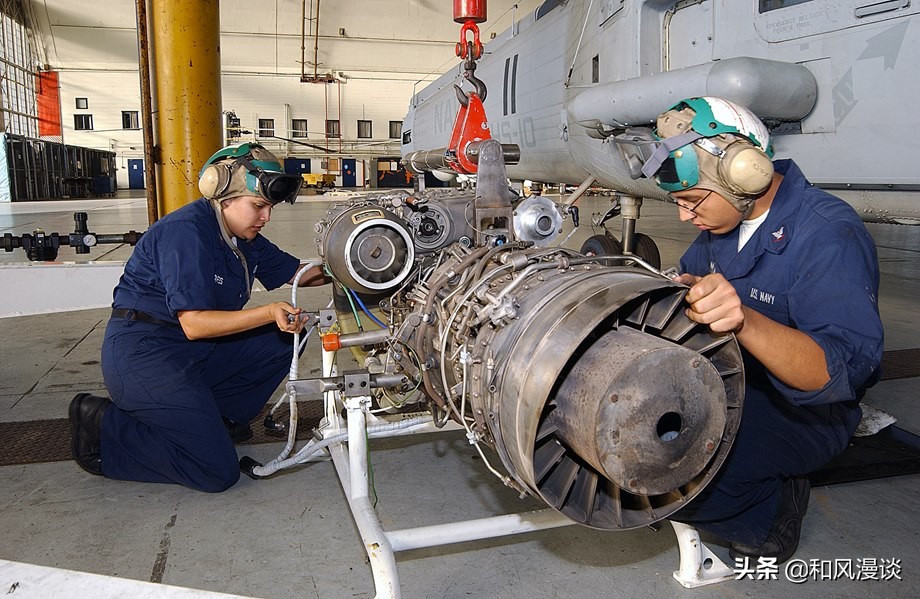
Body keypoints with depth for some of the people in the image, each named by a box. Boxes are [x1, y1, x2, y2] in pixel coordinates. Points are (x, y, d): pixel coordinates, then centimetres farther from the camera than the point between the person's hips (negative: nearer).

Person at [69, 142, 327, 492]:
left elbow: (296, 273, 16)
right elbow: (194, 324, -25)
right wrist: (270, 313, -34)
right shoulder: (188, 231, -21)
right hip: (141, 355, -9)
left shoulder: (245, 240, 6)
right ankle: (101, 427, 0)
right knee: (218, 472, -13)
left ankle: (211, 416, 6)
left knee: (286, 339, 0)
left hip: (197, 354, 9)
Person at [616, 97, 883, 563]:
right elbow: (684, 281, 17)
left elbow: (844, 371, -34)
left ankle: (771, 510, 1)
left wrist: (744, 321, -50)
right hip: (727, 385, 8)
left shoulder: (828, 235, -24)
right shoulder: (726, 217, 1)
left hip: (802, 412, -8)